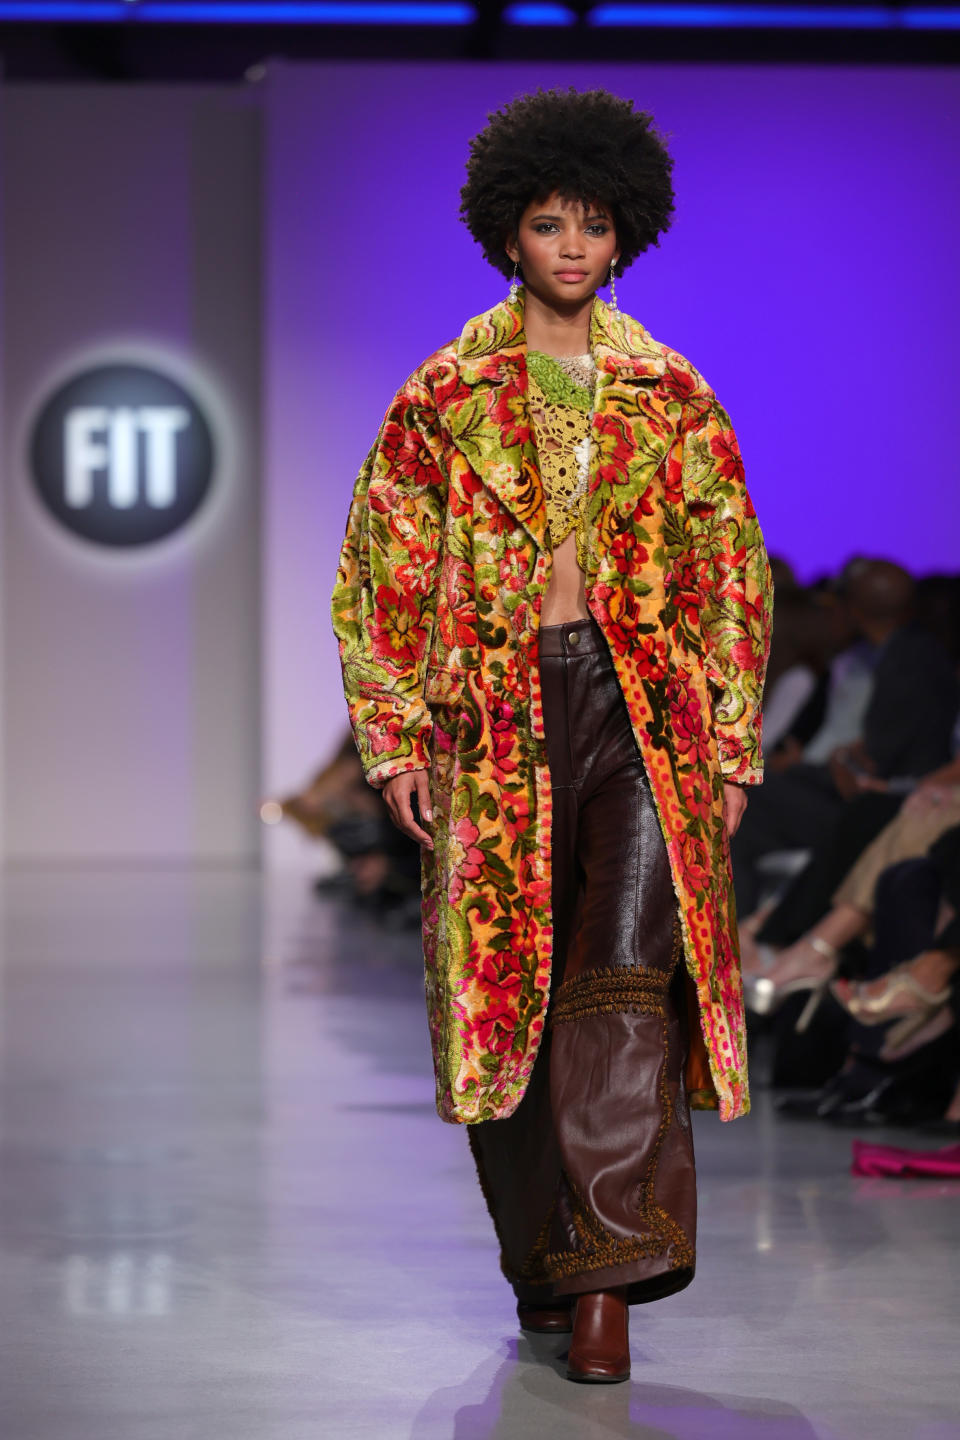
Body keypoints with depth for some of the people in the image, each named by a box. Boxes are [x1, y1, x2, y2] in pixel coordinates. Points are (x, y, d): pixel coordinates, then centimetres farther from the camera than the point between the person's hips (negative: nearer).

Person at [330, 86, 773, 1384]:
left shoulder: (671, 395, 9)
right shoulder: (447, 395, 6)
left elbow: (733, 574, 10)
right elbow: (385, 572, 6)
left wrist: (732, 745, 5)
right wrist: (397, 737, -1)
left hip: (646, 709, 0)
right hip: (500, 716, 1)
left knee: (629, 970, -16)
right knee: (503, 981, 3)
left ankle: (606, 1272, -15)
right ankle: (544, 1263, 19)